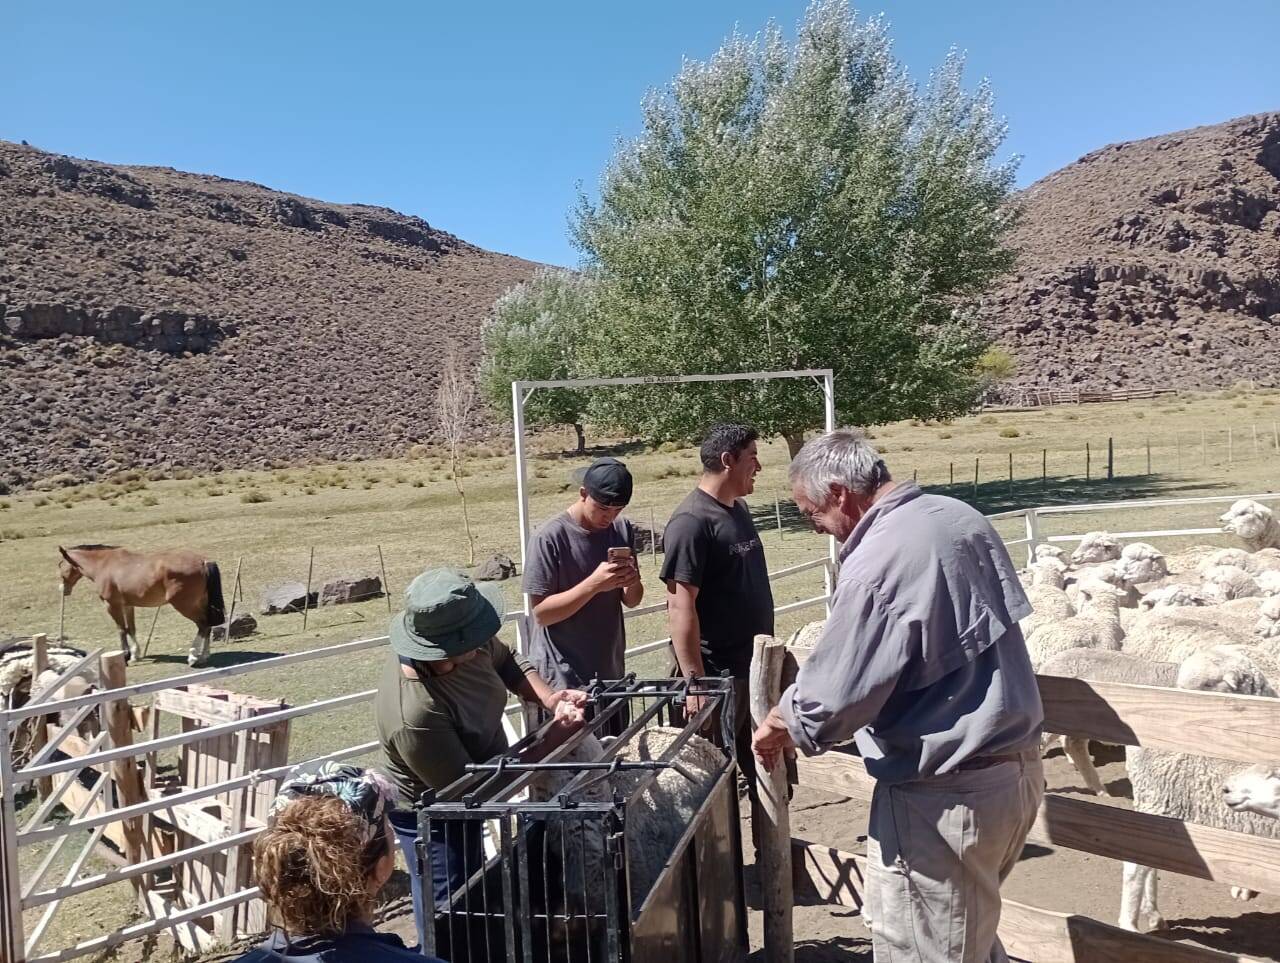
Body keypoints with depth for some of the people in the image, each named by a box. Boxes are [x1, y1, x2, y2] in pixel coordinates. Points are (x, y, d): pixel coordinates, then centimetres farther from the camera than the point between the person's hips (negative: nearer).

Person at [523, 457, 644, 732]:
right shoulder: (549, 538, -17)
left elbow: (631, 601, 7)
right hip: (564, 676, -6)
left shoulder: (623, 530, 1)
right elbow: (541, 613, -17)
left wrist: (632, 584, -16)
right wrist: (594, 584, -28)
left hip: (611, 670, 6)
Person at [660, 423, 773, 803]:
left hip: (757, 666, 9)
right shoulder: (691, 522, -19)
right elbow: (681, 608, -23)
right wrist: (695, 682, -25)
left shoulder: (739, 508, 8)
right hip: (719, 674, -9)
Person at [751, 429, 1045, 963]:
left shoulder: (876, 565, -24)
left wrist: (778, 725, 1)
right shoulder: (961, 517, 4)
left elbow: (831, 698, -20)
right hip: (1016, 763, 9)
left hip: (945, 794, -9)